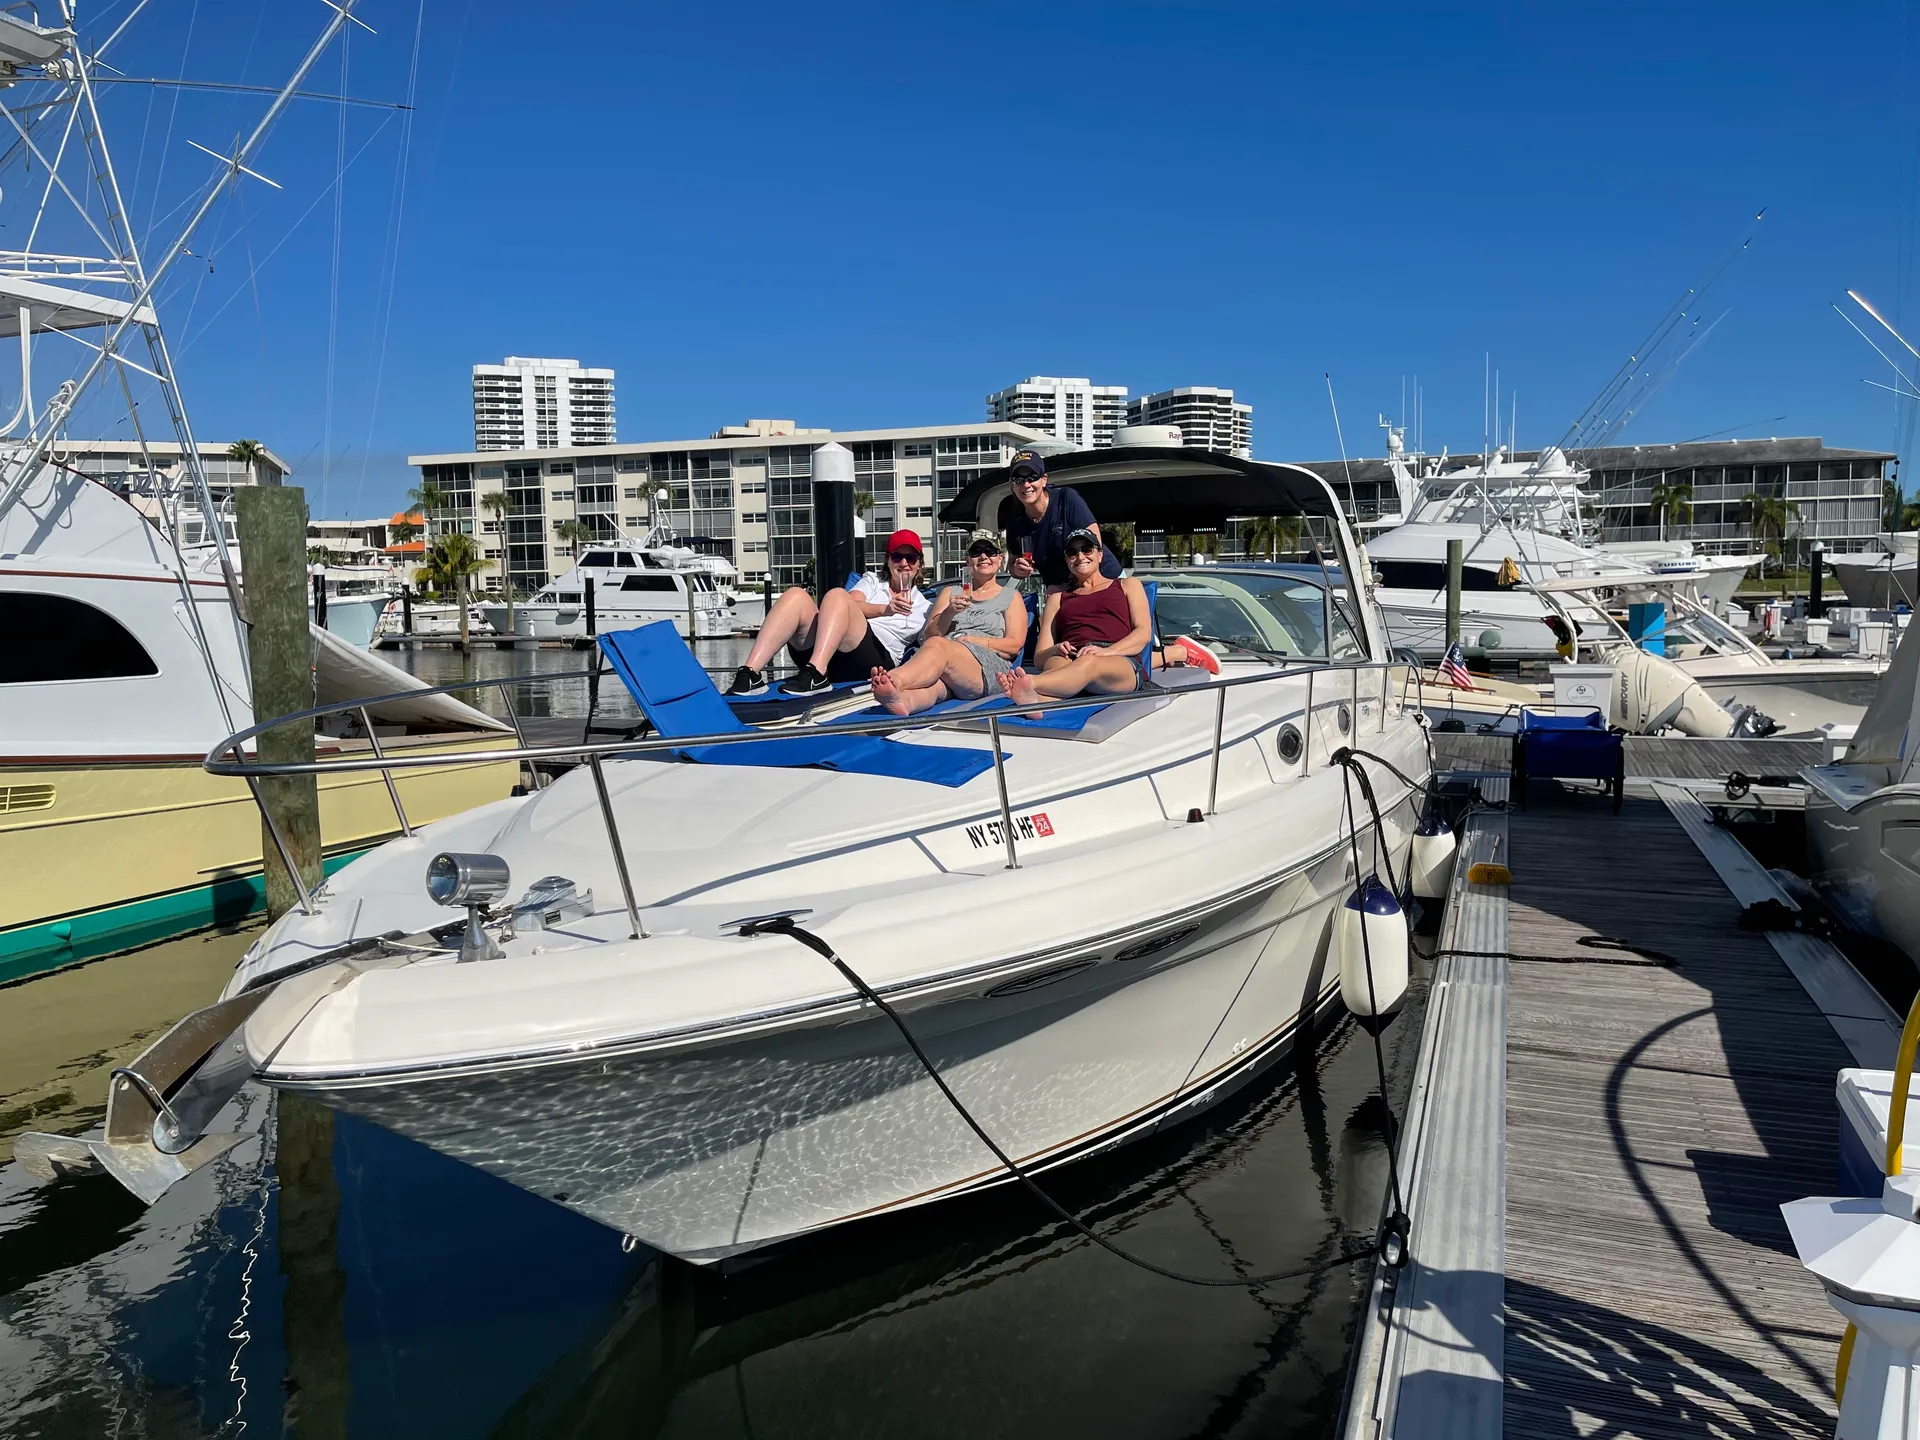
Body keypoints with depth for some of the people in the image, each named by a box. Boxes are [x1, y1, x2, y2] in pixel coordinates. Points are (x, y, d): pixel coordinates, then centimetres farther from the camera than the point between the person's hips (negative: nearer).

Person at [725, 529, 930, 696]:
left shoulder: (923, 606, 27)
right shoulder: (872, 581, 30)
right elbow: (853, 604, 6)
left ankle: (816, 675, -46)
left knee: (837, 596, -26)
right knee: (796, 595, -23)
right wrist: (885, 610, -13)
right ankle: (751, 675, -36)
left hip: (875, 658, -3)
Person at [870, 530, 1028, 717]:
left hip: (988, 663, -3)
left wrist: (975, 641, -5)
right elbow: (930, 634, 19)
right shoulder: (950, 592, 34)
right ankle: (903, 699, -76)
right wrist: (949, 612, -1)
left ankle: (893, 681, -69)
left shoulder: (1011, 597, 25)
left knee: (937, 646, -38)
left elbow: (1014, 645, 9)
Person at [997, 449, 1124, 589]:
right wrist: (1018, 570, -13)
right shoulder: (1015, 522, -2)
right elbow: (1014, 562, 11)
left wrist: (1068, 586, -18)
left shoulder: (1067, 498, -14)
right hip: (1058, 590, 4)